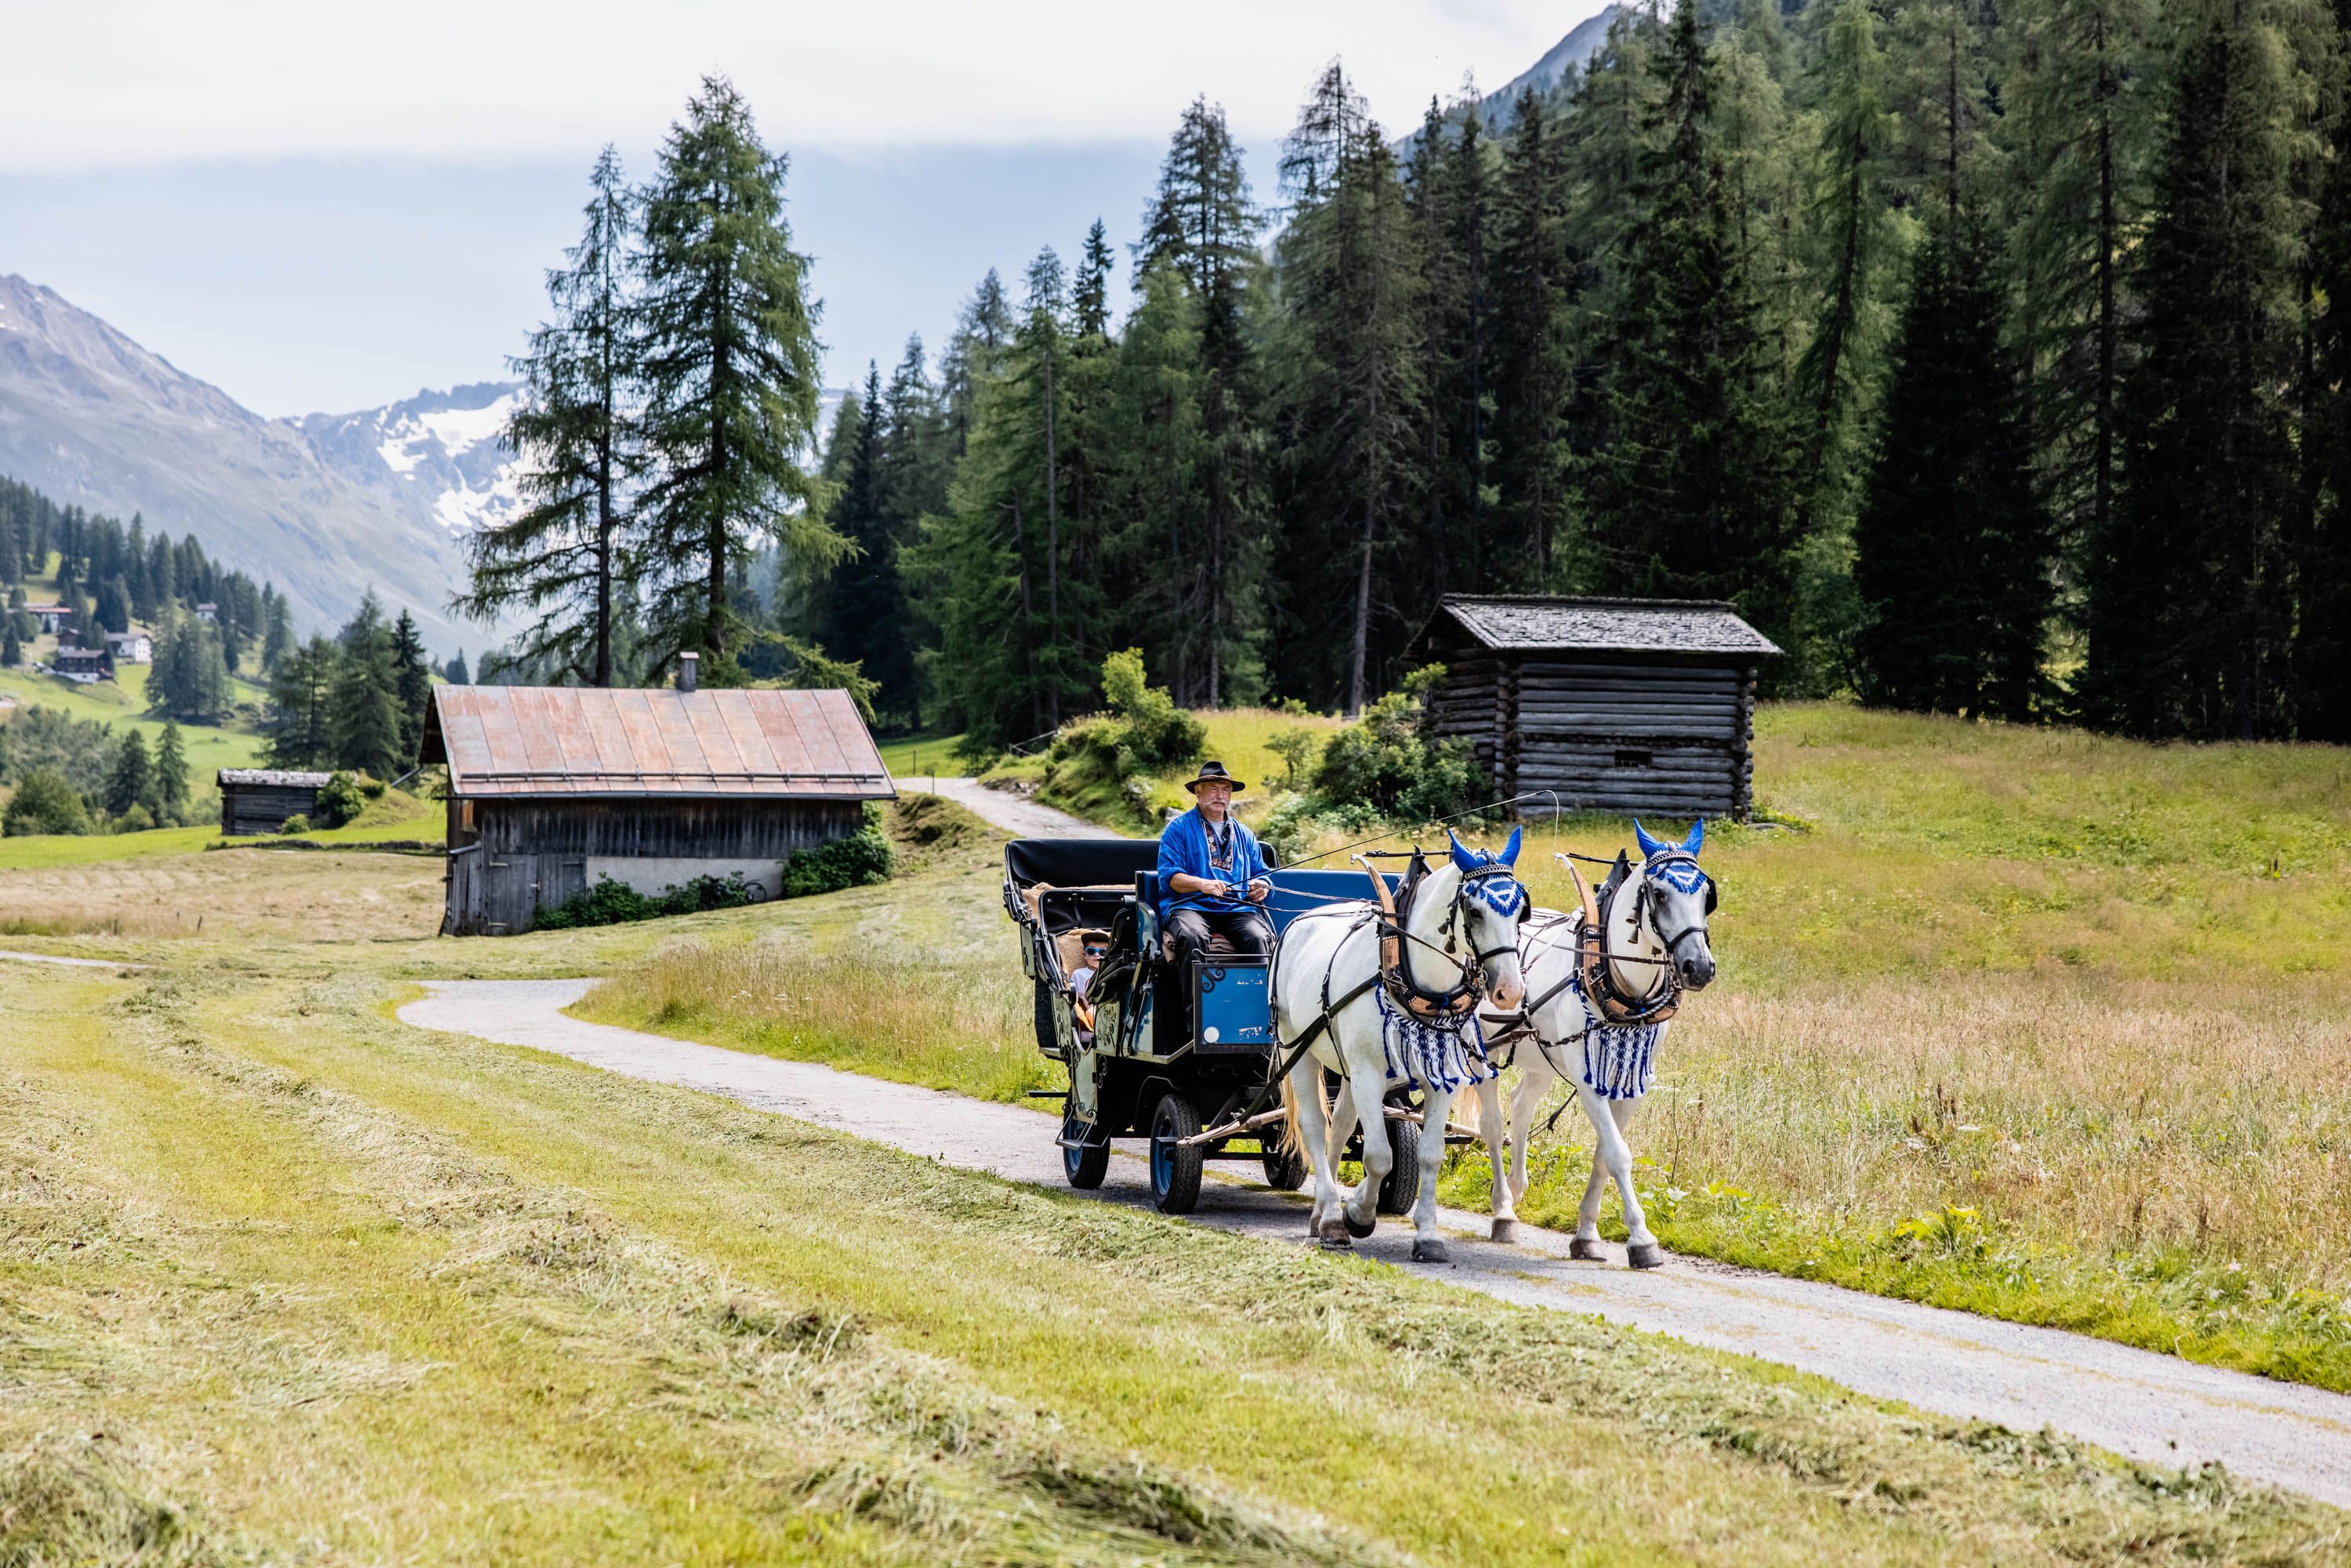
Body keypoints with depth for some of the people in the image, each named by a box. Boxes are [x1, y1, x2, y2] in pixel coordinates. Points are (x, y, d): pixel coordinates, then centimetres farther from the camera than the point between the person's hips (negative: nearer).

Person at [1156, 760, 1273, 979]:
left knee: (1258, 938, -30)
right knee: (1192, 938, -38)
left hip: (1238, 910, 3)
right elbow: (1168, 876, -1)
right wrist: (1202, 884, -20)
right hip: (1190, 906, -3)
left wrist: (1262, 886, 1)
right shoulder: (1177, 829, 10)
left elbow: (1261, 872, 27)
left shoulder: (1244, 834, 26)